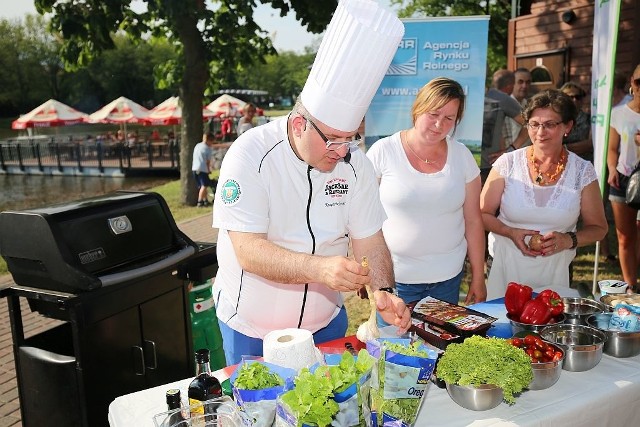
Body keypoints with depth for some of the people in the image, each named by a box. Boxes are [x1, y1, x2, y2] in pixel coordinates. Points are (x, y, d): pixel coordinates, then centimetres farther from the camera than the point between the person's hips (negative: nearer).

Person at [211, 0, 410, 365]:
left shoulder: (355, 162, -10)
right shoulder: (251, 154, -22)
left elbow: (369, 240, -6)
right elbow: (248, 251, -28)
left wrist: (384, 291, -24)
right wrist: (319, 267, -42)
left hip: (325, 321, 4)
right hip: (252, 330, -3)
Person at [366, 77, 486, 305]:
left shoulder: (462, 156, 1)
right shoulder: (383, 152, -8)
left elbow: (473, 220, 5)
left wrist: (478, 278, 6)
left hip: (448, 277, 3)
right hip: (394, 277, -3)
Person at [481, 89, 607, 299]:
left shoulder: (582, 171, -1)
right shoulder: (508, 163, -5)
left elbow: (598, 228, 6)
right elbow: (483, 214, 1)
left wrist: (568, 240, -13)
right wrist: (511, 233, -16)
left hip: (554, 272, 1)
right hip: (505, 267, 0)